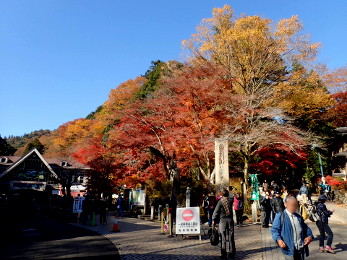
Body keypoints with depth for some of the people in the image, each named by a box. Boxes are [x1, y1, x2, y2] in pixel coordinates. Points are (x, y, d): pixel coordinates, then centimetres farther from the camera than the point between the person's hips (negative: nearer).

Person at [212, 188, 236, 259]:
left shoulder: (220, 201, -9)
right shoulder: (230, 200, 0)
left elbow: (216, 211, -8)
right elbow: (233, 197, 25)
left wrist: (214, 220, -1)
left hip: (223, 220, -3)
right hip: (230, 219, 3)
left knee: (223, 237, 3)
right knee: (231, 237, 10)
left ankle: (224, 253, 6)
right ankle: (232, 252, 15)